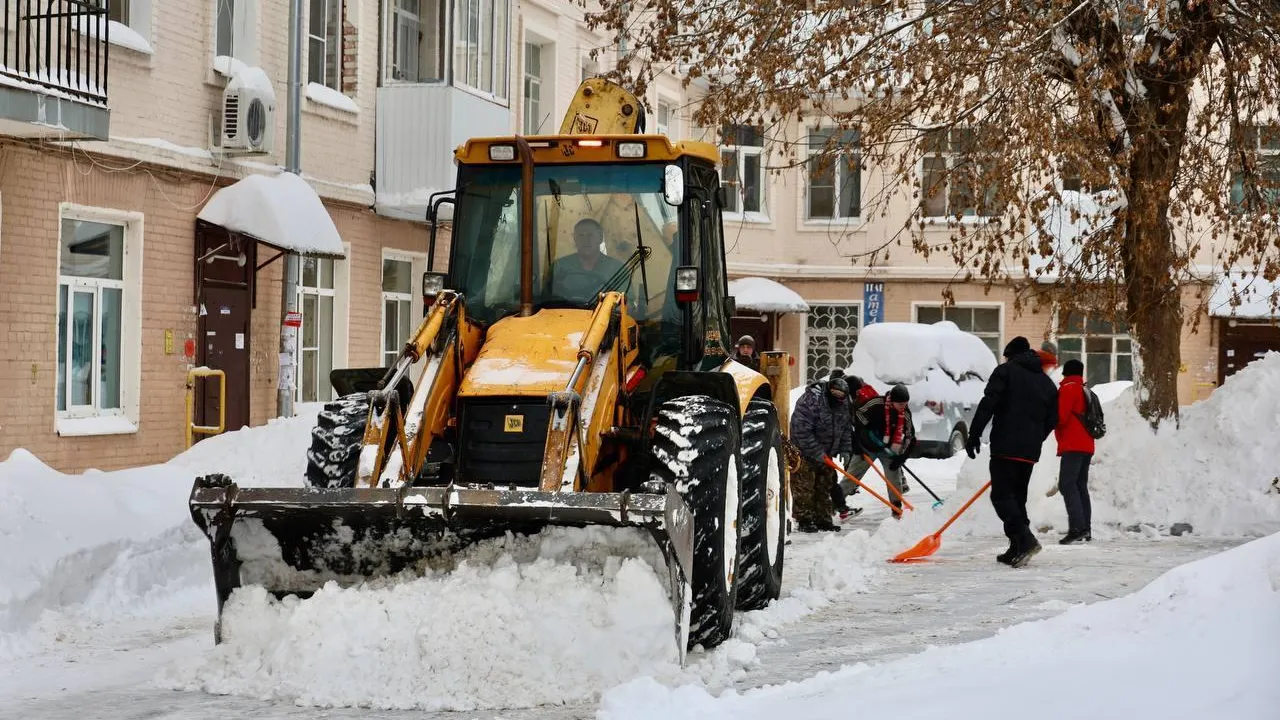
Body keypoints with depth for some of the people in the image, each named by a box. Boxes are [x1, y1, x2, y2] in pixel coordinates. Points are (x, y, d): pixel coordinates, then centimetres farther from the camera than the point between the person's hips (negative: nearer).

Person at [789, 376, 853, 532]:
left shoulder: (843, 404, -1)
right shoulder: (810, 400, -26)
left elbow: (845, 429, 12)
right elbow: (802, 431, -27)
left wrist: (844, 451, 2)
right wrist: (817, 453, -25)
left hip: (825, 454, 8)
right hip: (805, 453, -8)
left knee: (825, 487, 10)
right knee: (804, 489, -6)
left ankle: (823, 519, 17)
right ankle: (804, 521, -1)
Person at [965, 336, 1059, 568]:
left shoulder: (1005, 371, 1)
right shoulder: (1046, 382, 19)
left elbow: (988, 404, -11)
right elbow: (1052, 420, 18)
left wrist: (974, 434, -11)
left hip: (1005, 446, -6)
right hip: (1030, 451, 6)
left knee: (1002, 495, -7)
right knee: (1018, 496, 14)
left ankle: (1025, 539, -24)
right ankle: (1017, 550, 11)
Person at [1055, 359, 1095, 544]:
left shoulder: (1068, 389, -5)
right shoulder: (1085, 391, 22)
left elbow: (1061, 416, -13)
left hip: (1073, 445, -9)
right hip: (1087, 445, 9)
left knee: (1067, 484, -15)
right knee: (1081, 486, 13)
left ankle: (1077, 527, -27)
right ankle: (1085, 530, 12)